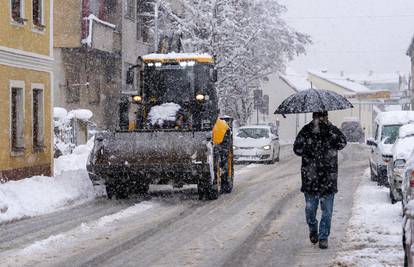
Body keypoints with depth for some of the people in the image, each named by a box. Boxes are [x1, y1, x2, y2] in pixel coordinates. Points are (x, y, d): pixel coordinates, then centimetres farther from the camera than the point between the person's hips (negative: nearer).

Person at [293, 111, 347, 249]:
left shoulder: (332, 130, 2)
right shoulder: (306, 130, 2)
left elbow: (342, 143, -17)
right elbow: (297, 149, -5)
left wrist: (329, 129, -22)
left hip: (328, 177, 0)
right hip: (310, 176, 0)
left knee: (327, 210, 2)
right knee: (310, 207, 3)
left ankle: (323, 237, 12)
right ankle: (313, 230, 29)